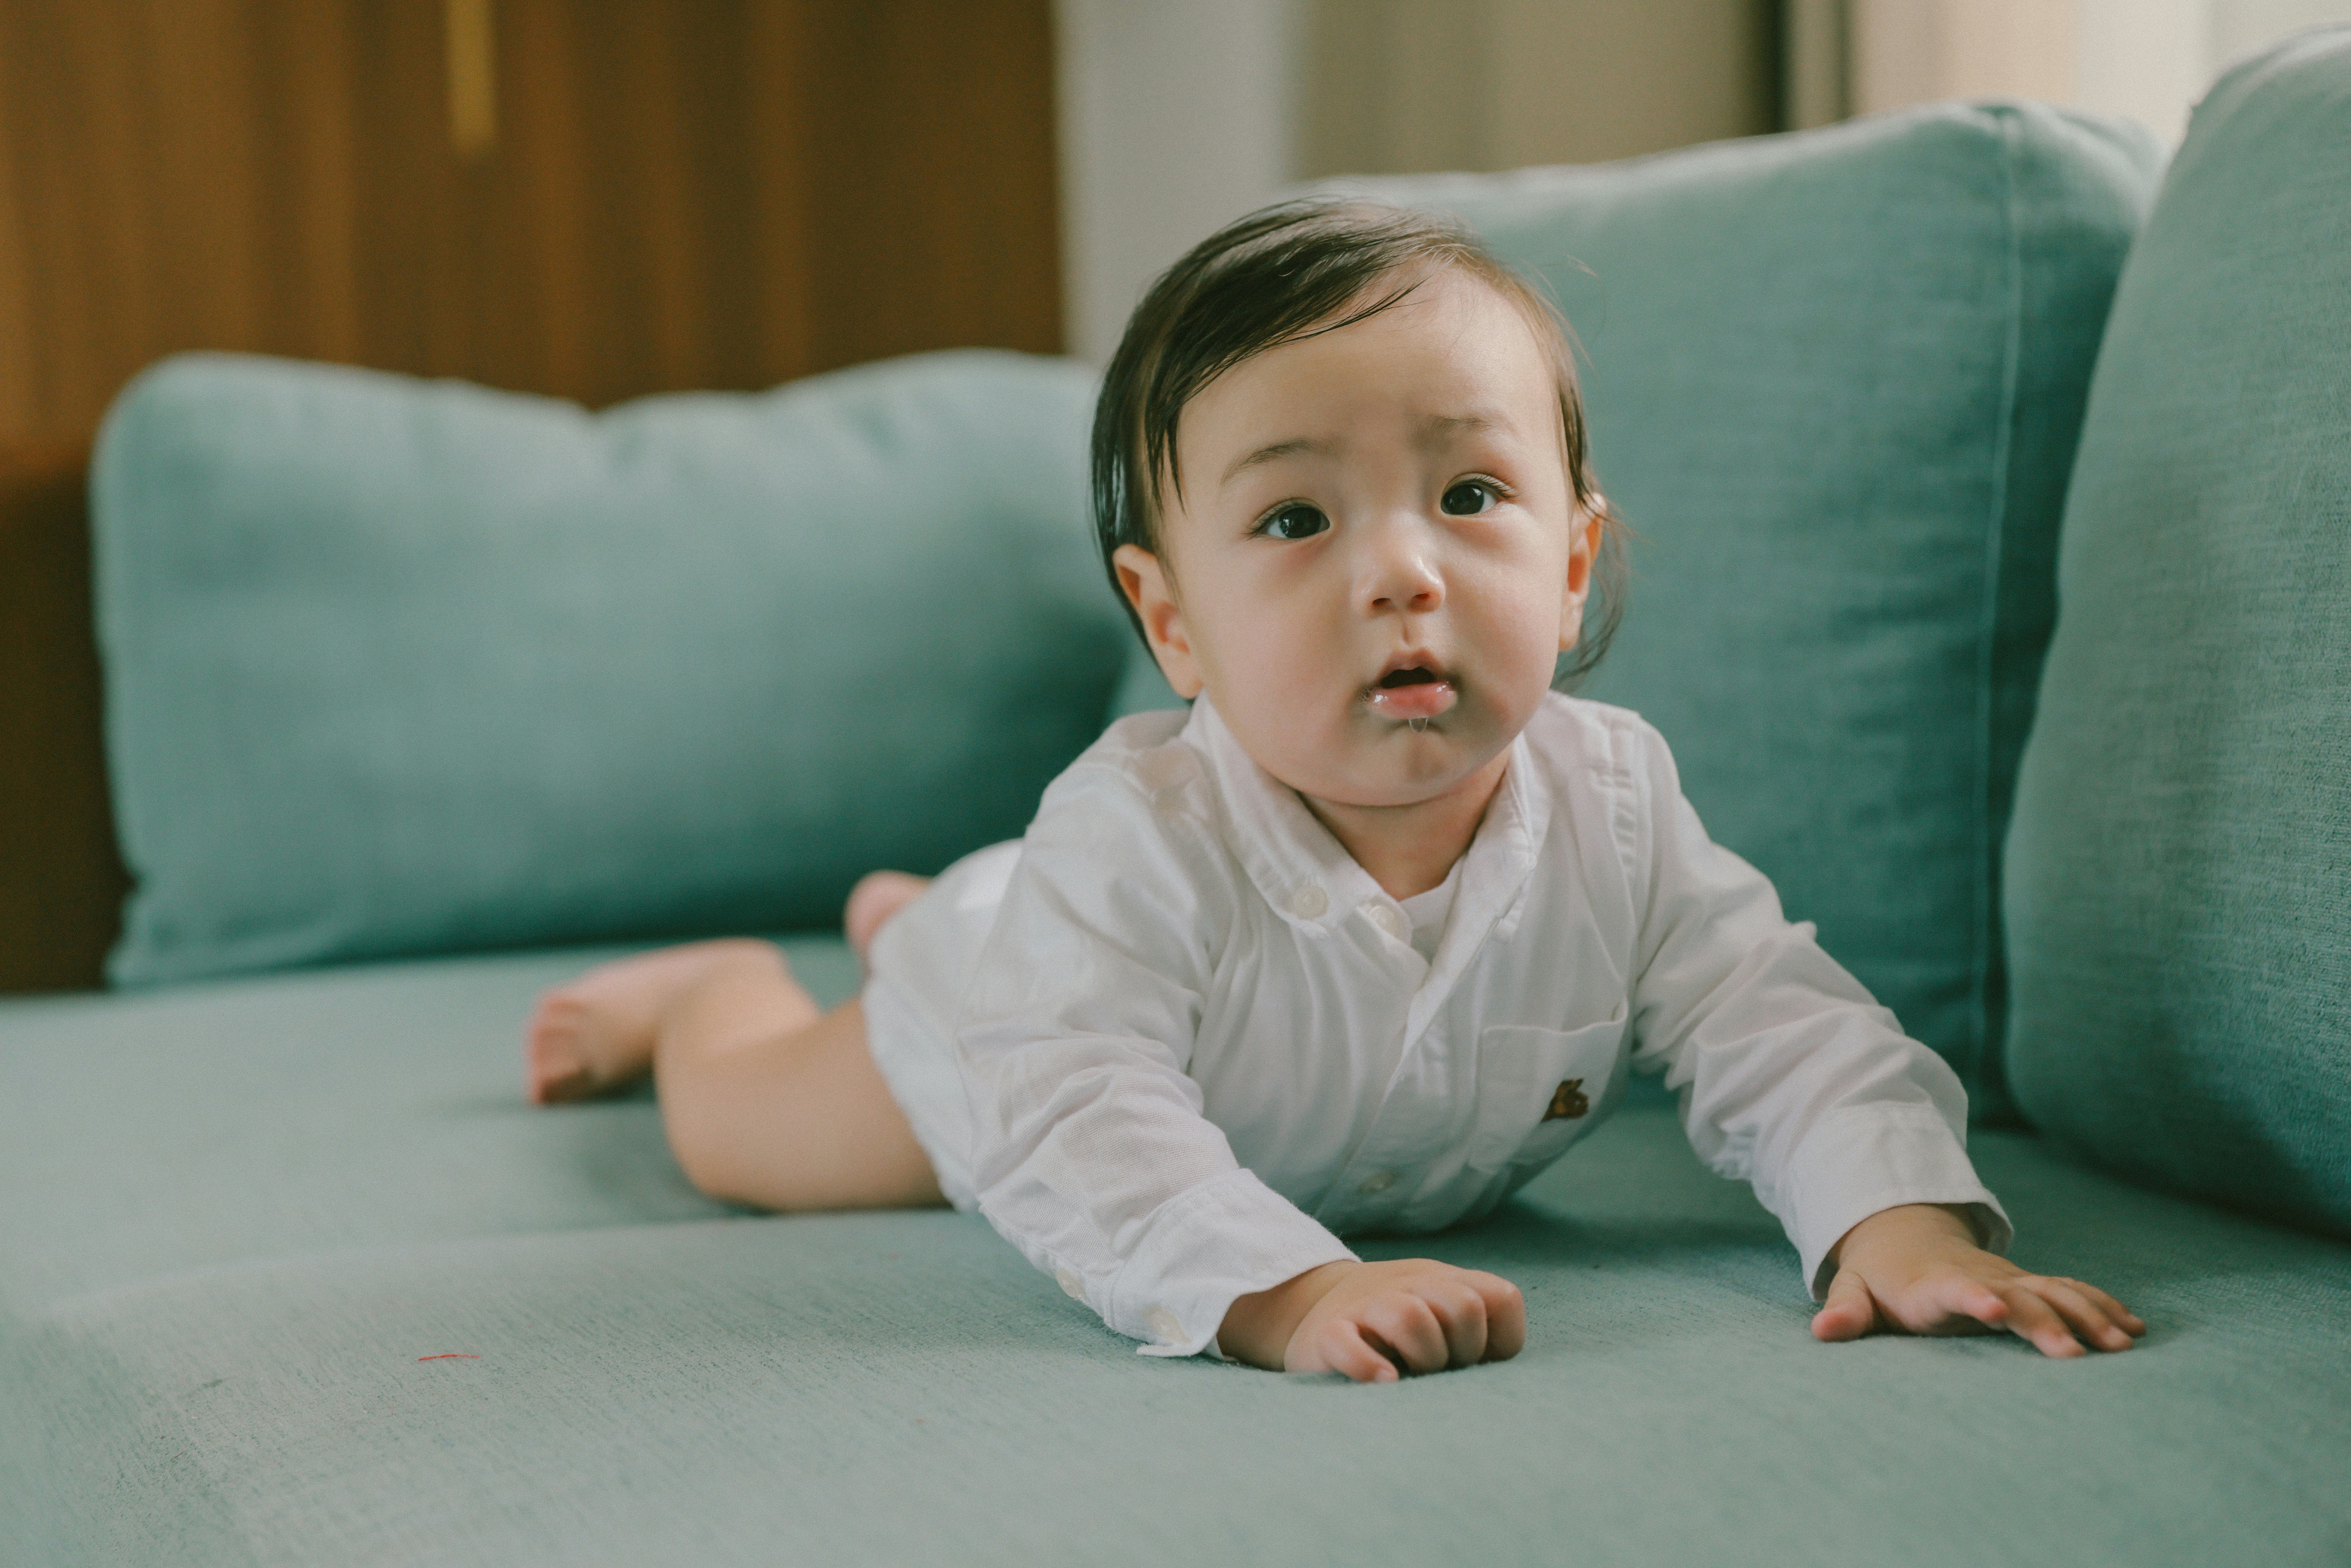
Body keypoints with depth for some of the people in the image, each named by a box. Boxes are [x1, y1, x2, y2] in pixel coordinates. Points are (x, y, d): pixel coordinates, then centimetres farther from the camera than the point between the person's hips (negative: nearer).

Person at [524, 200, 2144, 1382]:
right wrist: (1280, 1289, -72)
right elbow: (1078, 1125, -55)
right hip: (1034, 1016, -4)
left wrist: (1903, 1219, -54)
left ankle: (902, 911, 67)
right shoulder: (1144, 834, -48)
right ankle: (708, 982, 52)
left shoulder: (1615, 811, -36)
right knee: (740, 1127, 15)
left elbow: (1788, 1036, -34)